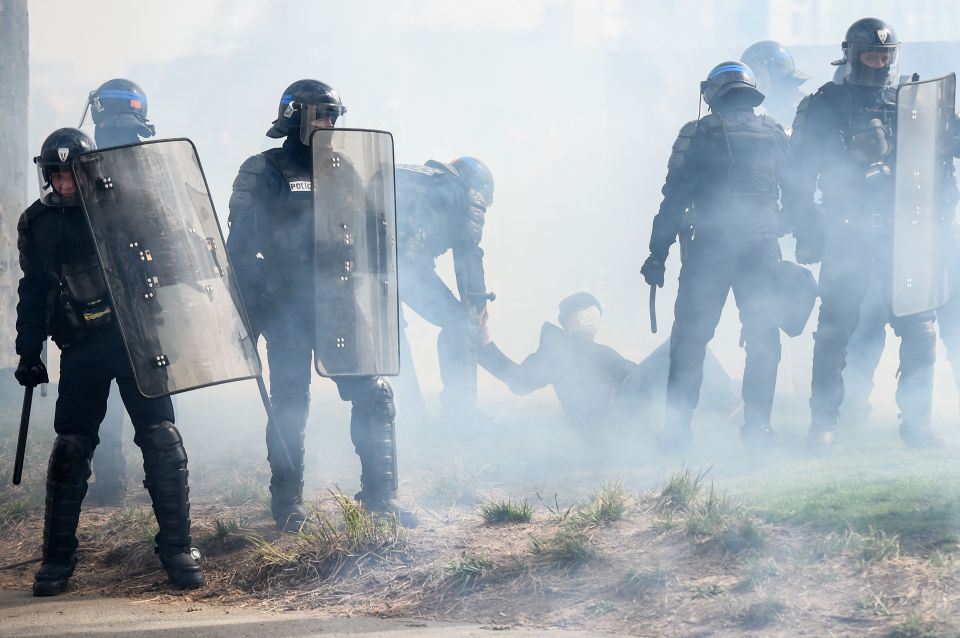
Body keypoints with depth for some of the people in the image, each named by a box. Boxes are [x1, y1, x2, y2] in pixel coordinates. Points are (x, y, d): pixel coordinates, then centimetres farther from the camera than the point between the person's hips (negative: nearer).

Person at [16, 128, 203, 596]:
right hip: (81, 347, 2)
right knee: (71, 447, -1)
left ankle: (176, 548, 1)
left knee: (160, 440, -7)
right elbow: (33, 293, 14)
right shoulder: (37, 224, 4)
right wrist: (29, 355, 12)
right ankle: (57, 557, 8)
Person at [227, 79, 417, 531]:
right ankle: (287, 503, 11)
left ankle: (380, 494, 4)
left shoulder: (341, 168, 12)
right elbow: (242, 247, -4)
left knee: (373, 394, -3)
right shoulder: (264, 173, -2)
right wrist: (251, 312, -10)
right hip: (287, 311, -4)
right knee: (290, 406, 0)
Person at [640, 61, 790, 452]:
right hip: (762, 250, 2)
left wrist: (657, 255, 0)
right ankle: (756, 426, 5)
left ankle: (677, 429, 0)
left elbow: (674, 199, -3)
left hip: (708, 250, -2)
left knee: (689, 339, 4)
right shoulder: (775, 135, 8)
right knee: (763, 340, 9)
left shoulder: (698, 135, -1)